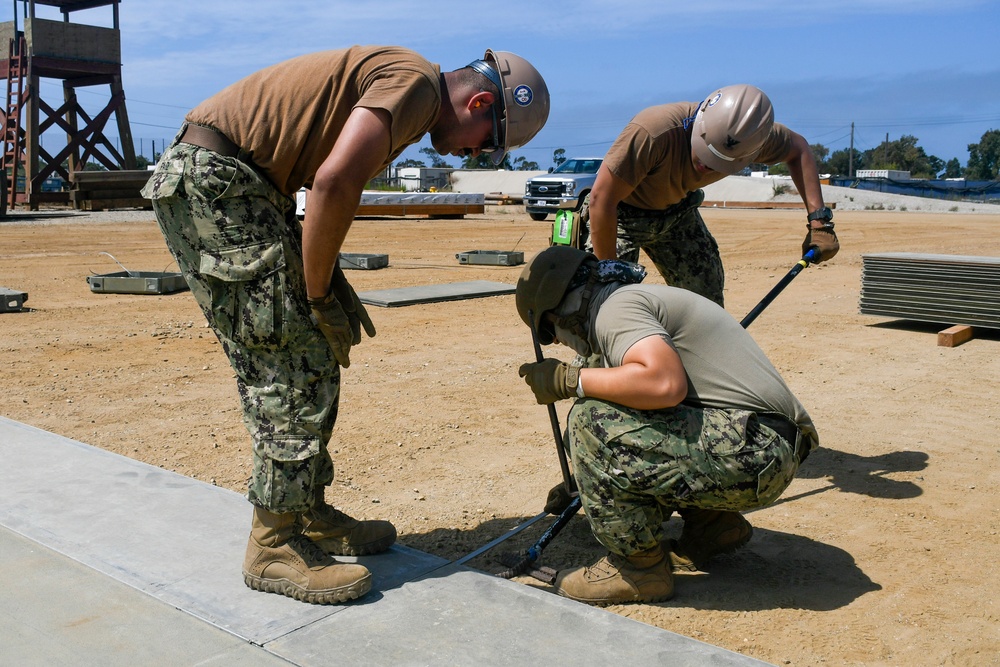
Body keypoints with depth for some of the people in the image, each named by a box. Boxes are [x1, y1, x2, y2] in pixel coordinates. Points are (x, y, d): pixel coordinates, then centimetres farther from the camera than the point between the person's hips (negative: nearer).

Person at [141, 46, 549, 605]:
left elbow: (323, 186, 16)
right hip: (212, 177, -11)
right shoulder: (416, 81, -13)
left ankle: (308, 515, 20)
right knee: (293, 360, -9)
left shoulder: (389, 83, 19)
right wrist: (320, 296, -15)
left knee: (310, 360, 11)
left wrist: (334, 284, 7)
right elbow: (334, 183, -25)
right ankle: (275, 545, 0)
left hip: (240, 182, 11)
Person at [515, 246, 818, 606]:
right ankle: (712, 523, 19)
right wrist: (580, 483, 43)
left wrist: (571, 380, -14)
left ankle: (639, 566, -3)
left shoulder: (614, 308, -9)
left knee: (592, 420, -15)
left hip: (749, 449, -10)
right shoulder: (638, 298, 23)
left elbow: (666, 383, -28)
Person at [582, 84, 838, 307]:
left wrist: (819, 219, -12)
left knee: (708, 300, 3)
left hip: (677, 210, 5)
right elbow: (601, 199, -36)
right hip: (621, 213, -5)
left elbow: (798, 148, -1)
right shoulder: (652, 131, -41)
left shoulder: (748, 135, -23)